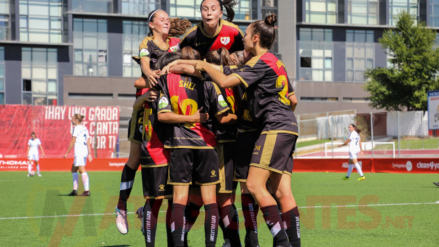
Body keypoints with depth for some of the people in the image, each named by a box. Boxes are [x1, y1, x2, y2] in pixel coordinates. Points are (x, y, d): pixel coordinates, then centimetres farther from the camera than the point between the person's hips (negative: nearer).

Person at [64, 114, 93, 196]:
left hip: (79, 152, -9)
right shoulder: (84, 128, 17)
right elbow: (88, 142, 13)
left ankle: (87, 191, -15)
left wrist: (67, 153, -4)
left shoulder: (76, 128, -8)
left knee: (82, 171, -11)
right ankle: (75, 189, 14)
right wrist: (89, 154, 12)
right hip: (85, 152, 9)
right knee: (73, 169, 16)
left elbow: (72, 142, -9)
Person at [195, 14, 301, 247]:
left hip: (275, 128, -10)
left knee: (254, 184, -12)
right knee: (282, 191, 3)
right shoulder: (275, 61, 22)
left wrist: (205, 66, -1)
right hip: (287, 127, 10)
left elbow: (225, 81, -16)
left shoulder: (260, 61, -7)